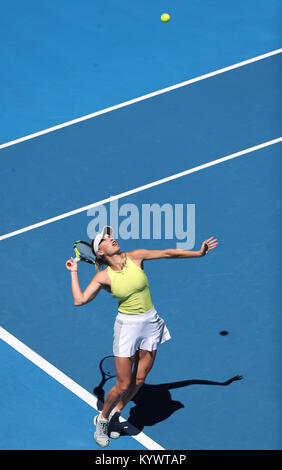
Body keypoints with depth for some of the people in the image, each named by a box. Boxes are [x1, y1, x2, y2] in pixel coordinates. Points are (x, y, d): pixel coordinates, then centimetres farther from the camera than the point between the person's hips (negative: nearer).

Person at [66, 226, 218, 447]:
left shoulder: (135, 257, -5)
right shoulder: (103, 276, -9)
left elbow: (167, 253, 1)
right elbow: (79, 300, -14)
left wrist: (198, 253, 2)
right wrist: (74, 272, -5)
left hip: (150, 323, 3)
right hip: (127, 326, -3)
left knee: (139, 380, 10)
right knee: (123, 385, -2)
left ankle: (116, 413, 34)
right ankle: (102, 419, 24)